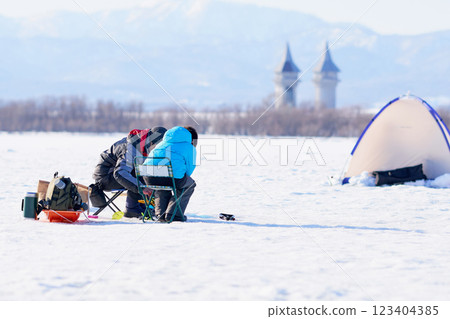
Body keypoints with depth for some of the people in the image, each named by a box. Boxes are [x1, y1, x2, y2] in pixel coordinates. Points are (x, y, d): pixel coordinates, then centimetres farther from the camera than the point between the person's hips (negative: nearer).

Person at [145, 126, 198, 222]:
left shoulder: (162, 143, 34)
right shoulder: (190, 149, 17)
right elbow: (189, 169, 15)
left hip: (149, 176, 6)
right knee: (190, 184, 27)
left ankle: (160, 214, 27)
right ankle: (173, 214, 16)